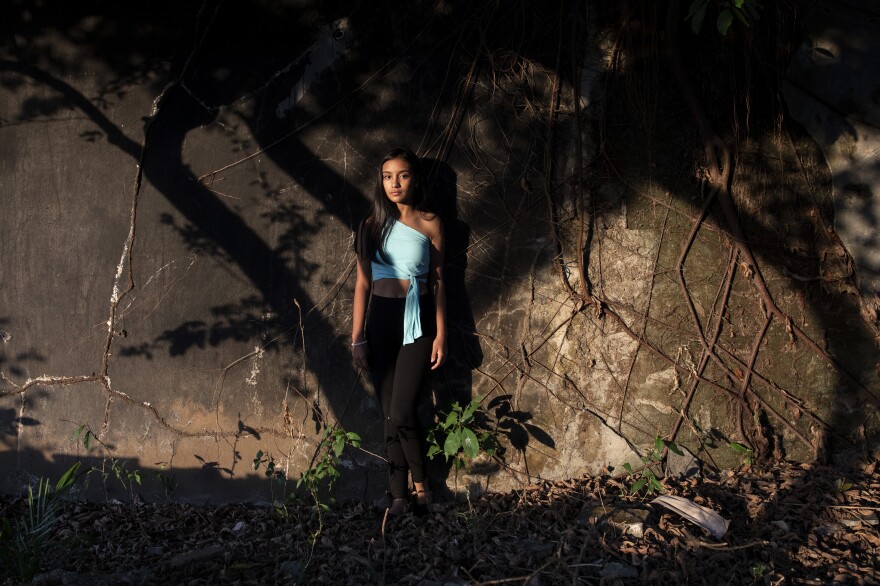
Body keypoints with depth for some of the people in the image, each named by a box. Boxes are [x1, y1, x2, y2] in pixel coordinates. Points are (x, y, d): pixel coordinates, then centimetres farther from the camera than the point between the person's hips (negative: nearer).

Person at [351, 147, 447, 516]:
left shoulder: (430, 224, 2)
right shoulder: (372, 224, 7)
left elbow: (438, 282, 3)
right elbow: (363, 283, 6)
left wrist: (441, 335, -2)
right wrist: (357, 337, 1)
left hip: (417, 320, -2)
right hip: (381, 319, 3)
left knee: (400, 413, -12)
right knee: (390, 416, 4)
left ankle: (420, 487, 9)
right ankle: (398, 498, 12)